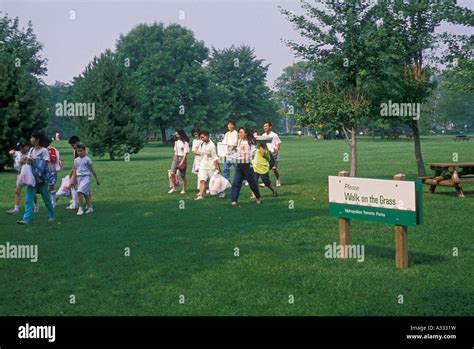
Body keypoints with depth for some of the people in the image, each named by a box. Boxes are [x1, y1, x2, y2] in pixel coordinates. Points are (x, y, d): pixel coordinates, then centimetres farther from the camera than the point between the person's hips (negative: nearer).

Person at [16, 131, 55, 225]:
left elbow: (45, 163, -15)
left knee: (46, 198, 8)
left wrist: (34, 160, -18)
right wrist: (27, 161, -10)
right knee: (29, 199, -3)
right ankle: (26, 219, -7)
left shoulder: (44, 151, -10)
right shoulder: (31, 150, 9)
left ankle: (52, 215, 28)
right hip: (32, 178, 6)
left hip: (42, 178, -5)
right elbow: (28, 161, 11)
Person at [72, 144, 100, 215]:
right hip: (79, 177, 5)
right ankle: (89, 207, 23)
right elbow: (75, 170, 14)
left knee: (80, 192, -19)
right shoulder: (76, 160, 8)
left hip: (86, 177, -5)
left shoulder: (87, 159, -6)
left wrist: (97, 179, 2)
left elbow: (92, 169, -1)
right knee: (86, 193, 12)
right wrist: (74, 180, 13)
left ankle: (80, 208, -13)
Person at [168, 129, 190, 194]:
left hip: (182, 158, -6)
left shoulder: (185, 142, -10)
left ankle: (183, 190, 12)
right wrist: (174, 158, 12)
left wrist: (182, 161, -18)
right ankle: (173, 188, 2)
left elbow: (186, 152, -13)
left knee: (182, 175, 2)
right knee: (172, 173, -9)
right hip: (175, 157, 6)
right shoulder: (176, 141, 11)